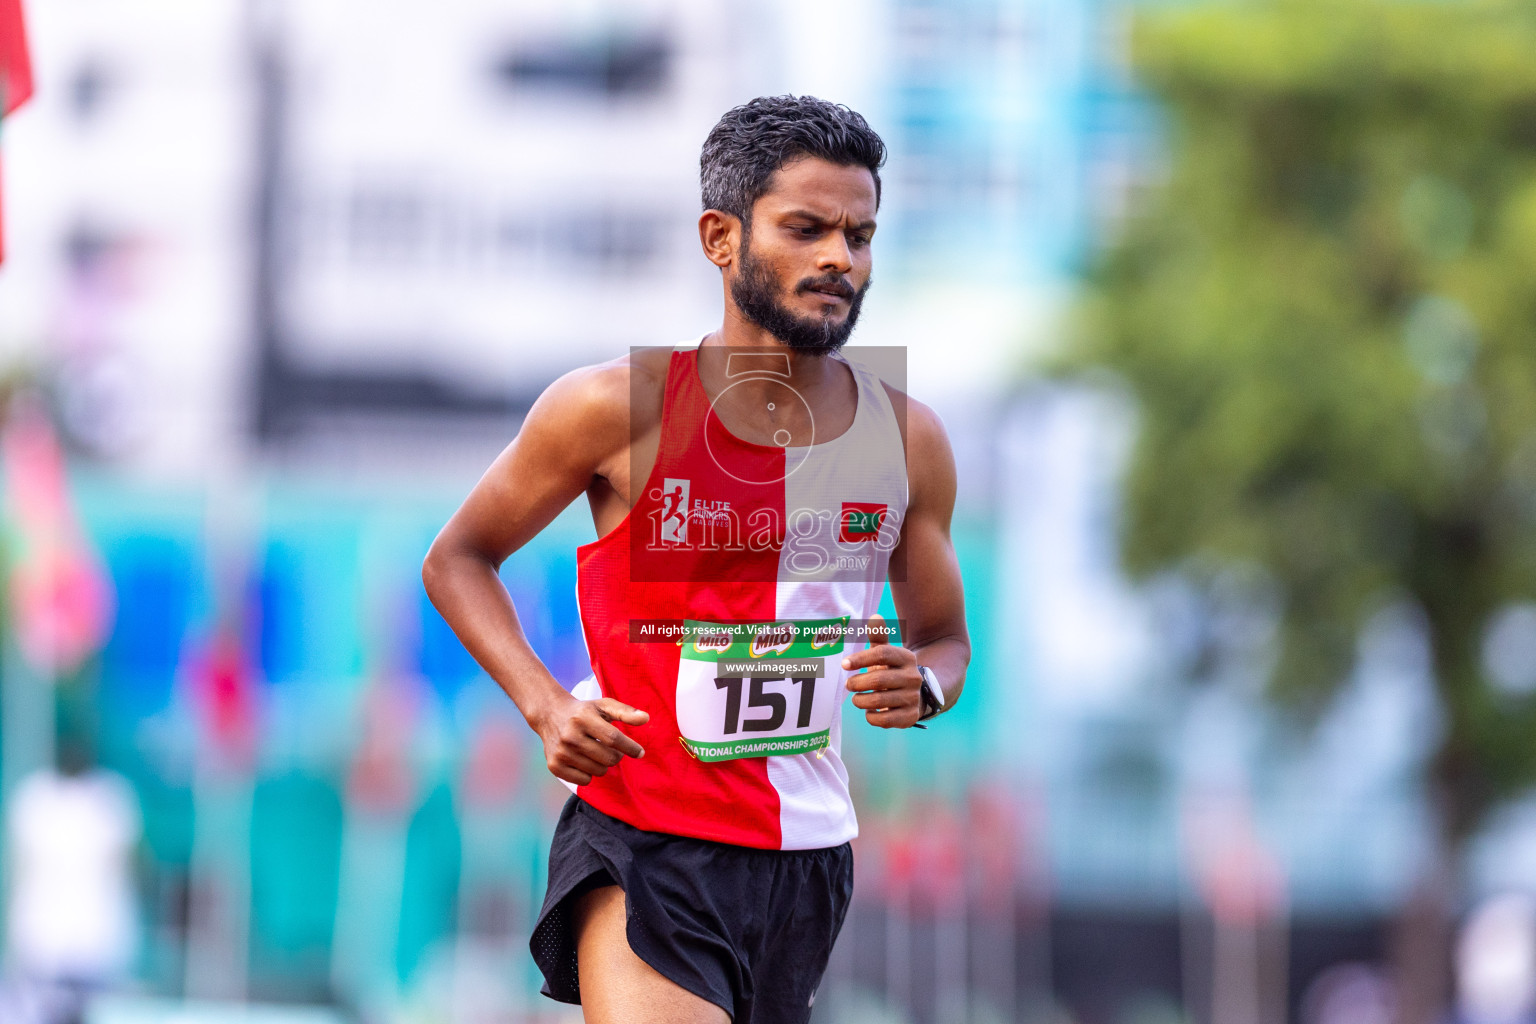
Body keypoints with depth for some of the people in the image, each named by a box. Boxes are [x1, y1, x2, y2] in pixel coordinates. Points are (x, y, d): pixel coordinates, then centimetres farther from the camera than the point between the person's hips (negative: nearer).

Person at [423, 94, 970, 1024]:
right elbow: (457, 560, 5)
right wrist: (545, 704, -12)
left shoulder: (908, 440, 4)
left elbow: (945, 639, 18)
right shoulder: (620, 408, -7)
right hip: (640, 847, -5)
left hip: (810, 859, 5)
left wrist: (921, 688, -8)